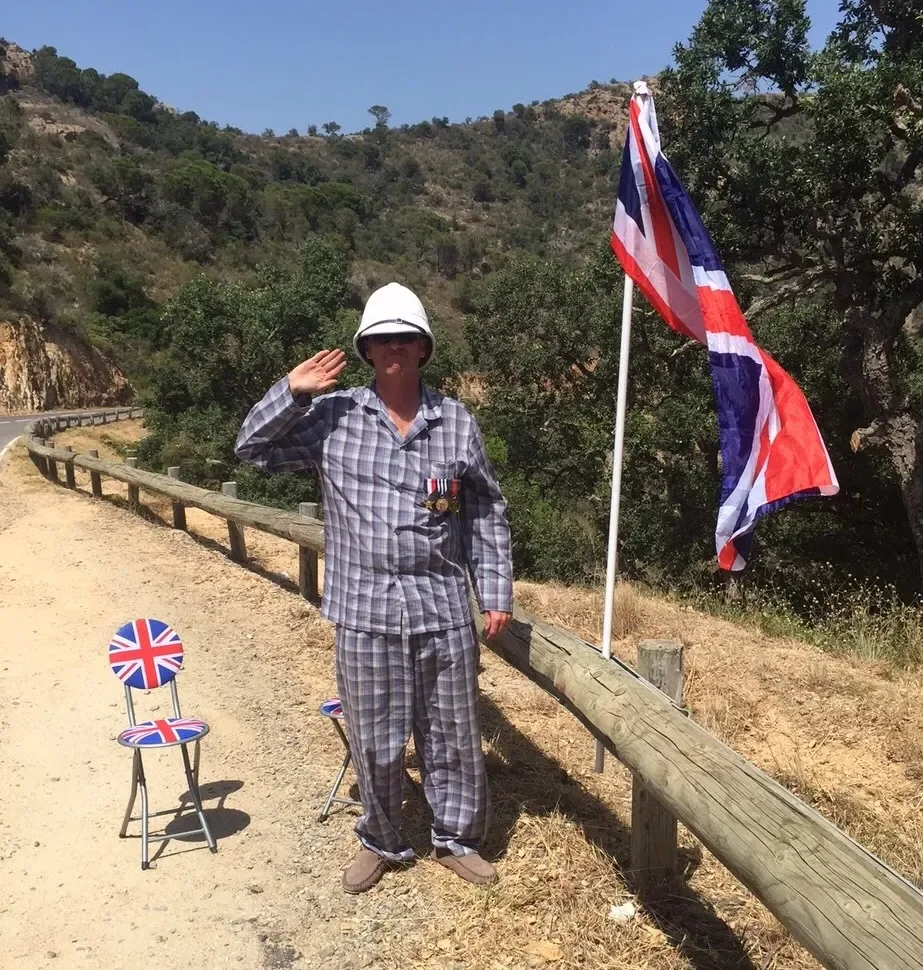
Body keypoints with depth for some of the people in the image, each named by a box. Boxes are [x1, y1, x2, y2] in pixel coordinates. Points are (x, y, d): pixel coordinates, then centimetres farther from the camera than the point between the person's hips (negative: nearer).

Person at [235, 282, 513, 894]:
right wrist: (291, 393, -12)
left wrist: (497, 594, 5)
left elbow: (489, 515, 8)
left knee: (453, 735, 14)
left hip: (444, 609, 1)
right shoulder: (333, 416, 0)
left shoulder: (457, 423, 2)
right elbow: (254, 450, 2)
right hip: (366, 612, -1)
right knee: (375, 740, 13)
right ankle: (383, 844, 38)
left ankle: (457, 839, 37)